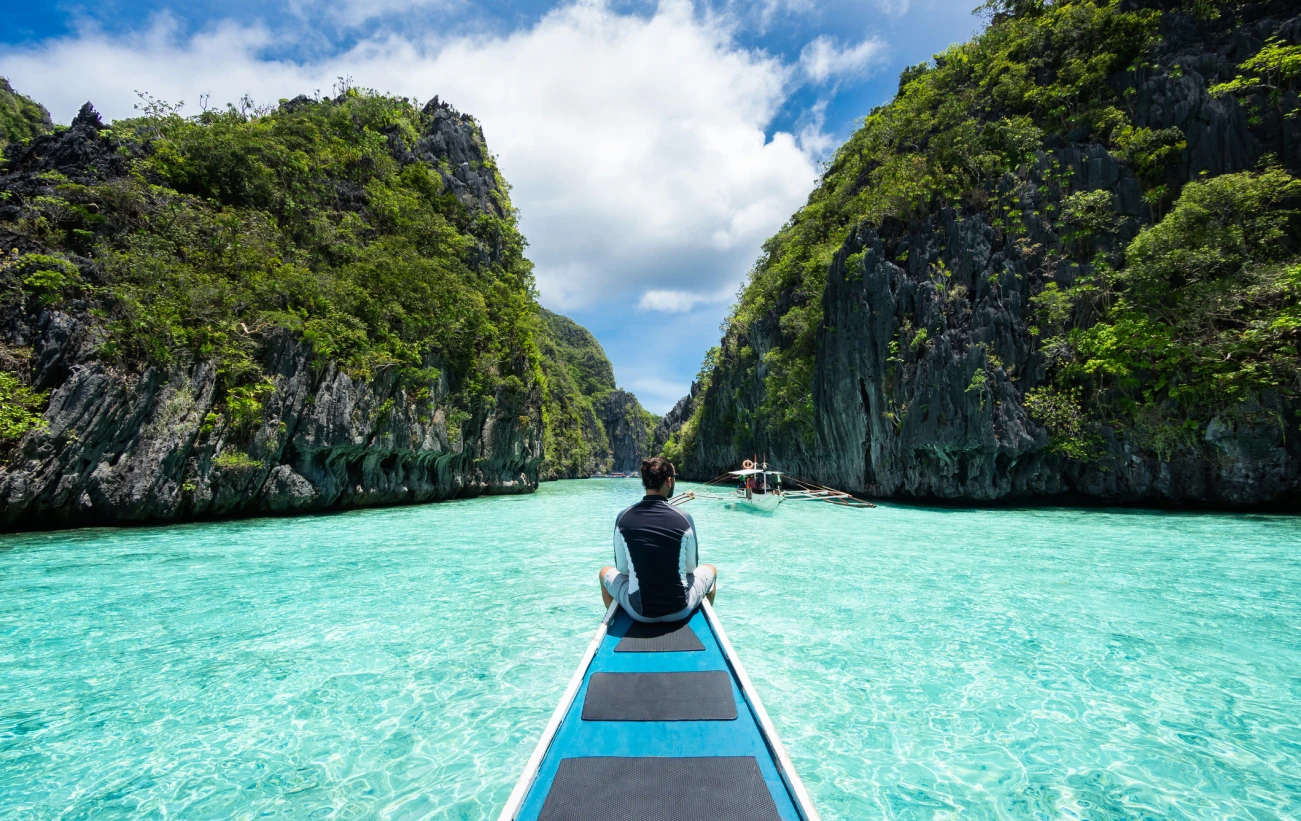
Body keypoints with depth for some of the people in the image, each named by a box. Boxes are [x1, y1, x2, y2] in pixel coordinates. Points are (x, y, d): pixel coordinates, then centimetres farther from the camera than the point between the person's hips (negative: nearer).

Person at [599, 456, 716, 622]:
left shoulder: (623, 518, -9)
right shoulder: (684, 519, -12)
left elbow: (622, 568, 0)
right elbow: (691, 567, -1)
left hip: (638, 611, 1)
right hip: (679, 611, 0)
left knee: (605, 572, 31)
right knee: (711, 570, 30)